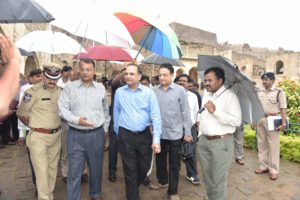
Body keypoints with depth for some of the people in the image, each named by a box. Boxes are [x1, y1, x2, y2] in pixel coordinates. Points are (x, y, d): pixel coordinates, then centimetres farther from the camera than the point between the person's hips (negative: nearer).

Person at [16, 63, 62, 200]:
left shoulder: (60, 92, 4)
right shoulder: (33, 91, -12)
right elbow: (21, 113, -4)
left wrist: (56, 127, 9)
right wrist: (33, 126, 4)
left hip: (56, 136, 5)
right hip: (38, 137, -5)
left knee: (52, 168, 16)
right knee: (42, 170, -3)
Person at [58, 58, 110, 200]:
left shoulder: (101, 88, 5)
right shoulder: (70, 87, -1)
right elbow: (62, 108, -3)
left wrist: (105, 128, 13)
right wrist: (76, 119, -17)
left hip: (96, 134, 2)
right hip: (75, 135, -2)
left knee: (96, 167, 17)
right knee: (74, 170, 5)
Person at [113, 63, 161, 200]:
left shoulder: (148, 92, -5)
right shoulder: (119, 92, 1)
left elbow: (156, 116, -8)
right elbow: (116, 114, 9)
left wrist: (156, 139, -12)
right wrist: (118, 133, 14)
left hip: (144, 135, 1)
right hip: (125, 136, 0)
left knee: (144, 167, 15)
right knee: (130, 169, 9)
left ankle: (134, 186, 46)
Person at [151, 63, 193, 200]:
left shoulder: (180, 90, -9)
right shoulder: (154, 90, -1)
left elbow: (185, 113, -6)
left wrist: (188, 133, -6)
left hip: (175, 133, -3)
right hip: (159, 132, 3)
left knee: (174, 163, 9)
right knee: (160, 159, 20)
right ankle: (162, 181, 44)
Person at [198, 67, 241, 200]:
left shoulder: (229, 96, -12)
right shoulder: (206, 94, 11)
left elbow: (237, 120, -20)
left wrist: (215, 111, -23)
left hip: (221, 142, -7)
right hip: (204, 140, 7)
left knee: (218, 178, 2)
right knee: (207, 176, 18)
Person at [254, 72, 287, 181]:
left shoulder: (279, 92, -5)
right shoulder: (259, 92, 10)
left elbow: (283, 109, -8)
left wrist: (283, 123, -13)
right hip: (260, 120, 6)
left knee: (273, 145, 1)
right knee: (261, 144, 12)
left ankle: (274, 170, 11)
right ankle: (263, 166, 25)